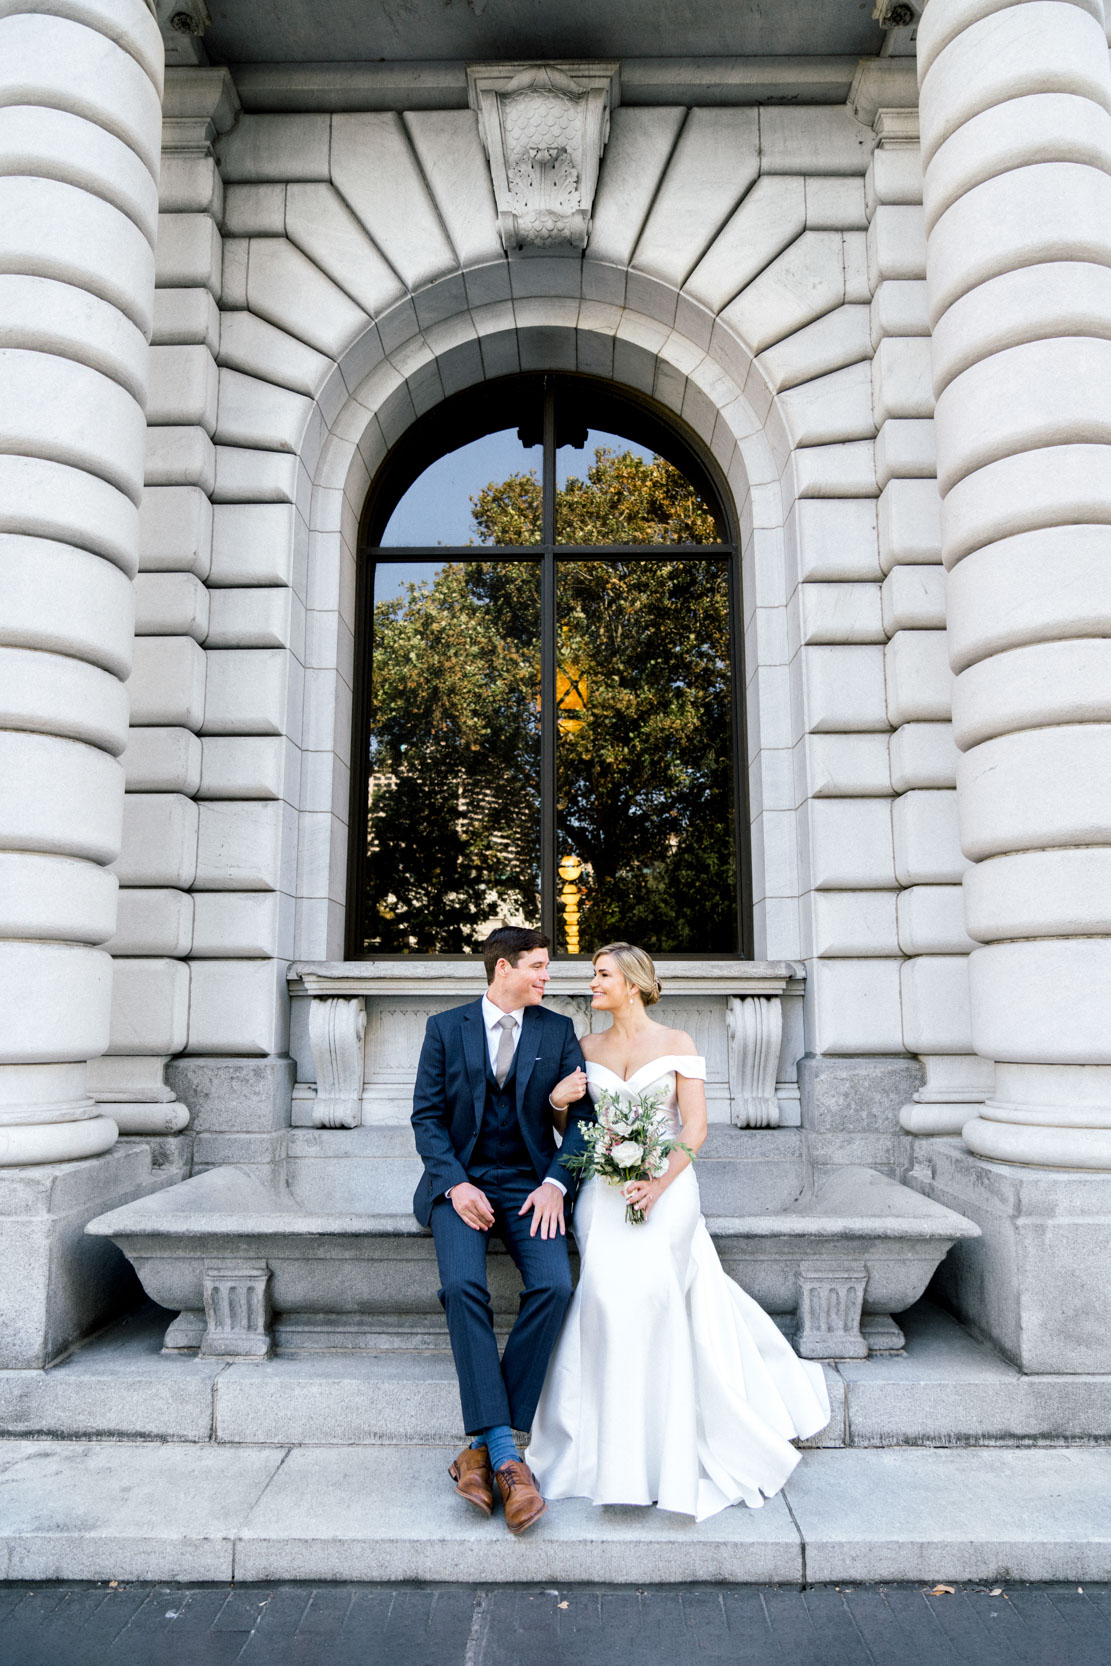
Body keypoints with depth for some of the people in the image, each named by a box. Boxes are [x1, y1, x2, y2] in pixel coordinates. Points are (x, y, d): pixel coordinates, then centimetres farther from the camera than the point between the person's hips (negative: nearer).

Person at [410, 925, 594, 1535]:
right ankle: (504, 1453, -21)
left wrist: (555, 1183, -11)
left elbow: (582, 1116, 4)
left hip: (529, 1183, 1)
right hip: (460, 1180, -1)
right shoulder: (445, 1027, 3)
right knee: (462, 1285, -28)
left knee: (553, 1285, -24)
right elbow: (427, 1115, 1)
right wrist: (456, 1185, -13)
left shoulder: (558, 1030, 7)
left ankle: (484, 1444, -12)